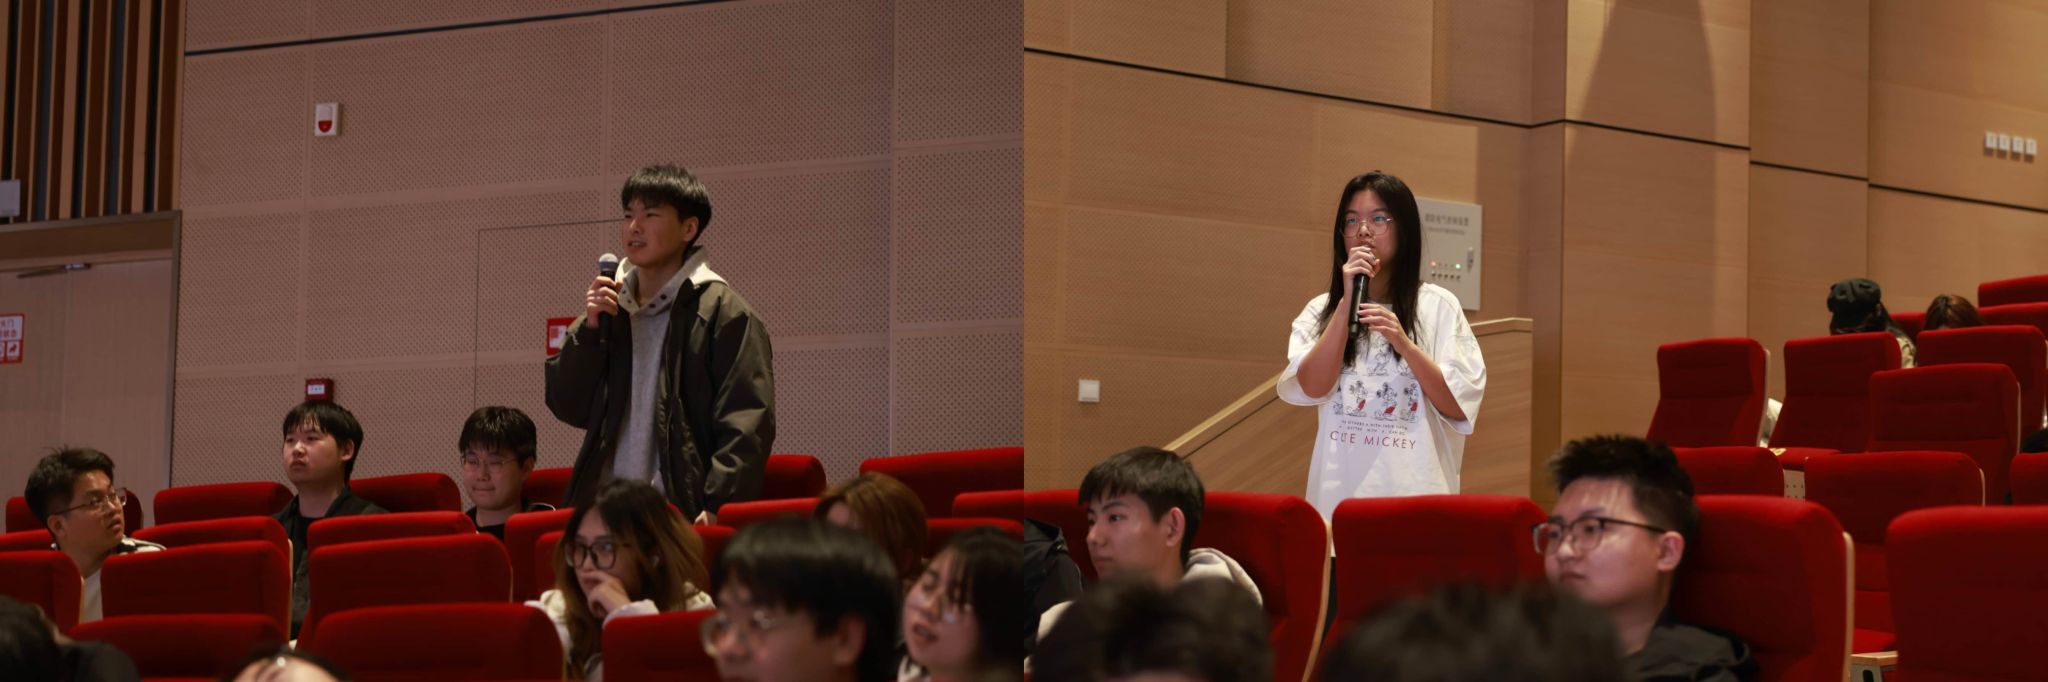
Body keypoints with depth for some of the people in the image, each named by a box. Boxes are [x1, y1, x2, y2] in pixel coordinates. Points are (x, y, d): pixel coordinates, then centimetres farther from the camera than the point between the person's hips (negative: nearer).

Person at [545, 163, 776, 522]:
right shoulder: (610, 307, 17)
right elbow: (568, 408, 13)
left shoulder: (723, 311, -2)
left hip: (685, 512, -5)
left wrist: (718, 505, -18)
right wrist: (590, 329, -1)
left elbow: (747, 423, -8)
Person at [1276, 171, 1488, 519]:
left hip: (1416, 492, -1)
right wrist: (1348, 300, -9)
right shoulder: (1321, 310, 8)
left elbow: (1461, 407, -3)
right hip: (1339, 493, 2)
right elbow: (1312, 387, -8)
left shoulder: (1438, 306, 2)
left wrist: (1405, 345, -15)